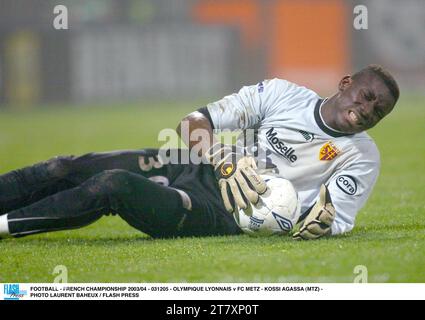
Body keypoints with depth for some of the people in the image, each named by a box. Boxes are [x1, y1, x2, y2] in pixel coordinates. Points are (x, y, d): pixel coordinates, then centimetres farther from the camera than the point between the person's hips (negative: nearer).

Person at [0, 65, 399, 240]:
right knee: (68, 170, -12)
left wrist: (321, 223, -27)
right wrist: (228, 165, -15)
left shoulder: (362, 157, 2)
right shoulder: (283, 94, 7)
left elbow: (334, 225, -2)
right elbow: (194, 123, 4)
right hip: (194, 166, 5)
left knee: (114, 186, -29)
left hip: (219, 214, -4)